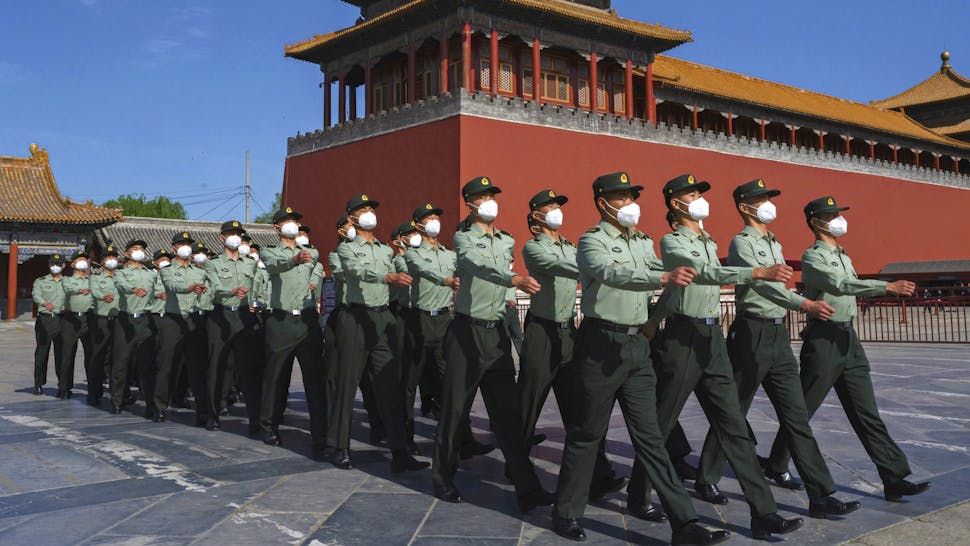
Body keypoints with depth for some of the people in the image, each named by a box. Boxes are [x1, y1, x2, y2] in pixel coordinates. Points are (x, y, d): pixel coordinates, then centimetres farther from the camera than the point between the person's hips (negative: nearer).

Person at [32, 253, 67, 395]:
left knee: (62, 353, -2)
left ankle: (62, 384, 3)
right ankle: (38, 384, 11)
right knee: (41, 352, 1)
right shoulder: (40, 281, 9)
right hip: (44, 319, -1)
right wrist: (46, 303, -30)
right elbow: (35, 295, -10)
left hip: (62, 319, 1)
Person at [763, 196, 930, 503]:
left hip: (849, 338, 8)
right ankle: (775, 466, 17)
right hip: (824, 338, -8)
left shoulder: (843, 256, 18)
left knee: (867, 414, 4)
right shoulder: (813, 257, -9)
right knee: (801, 411, 1)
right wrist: (888, 287, -30)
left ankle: (895, 480, 3)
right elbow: (841, 285, -24)